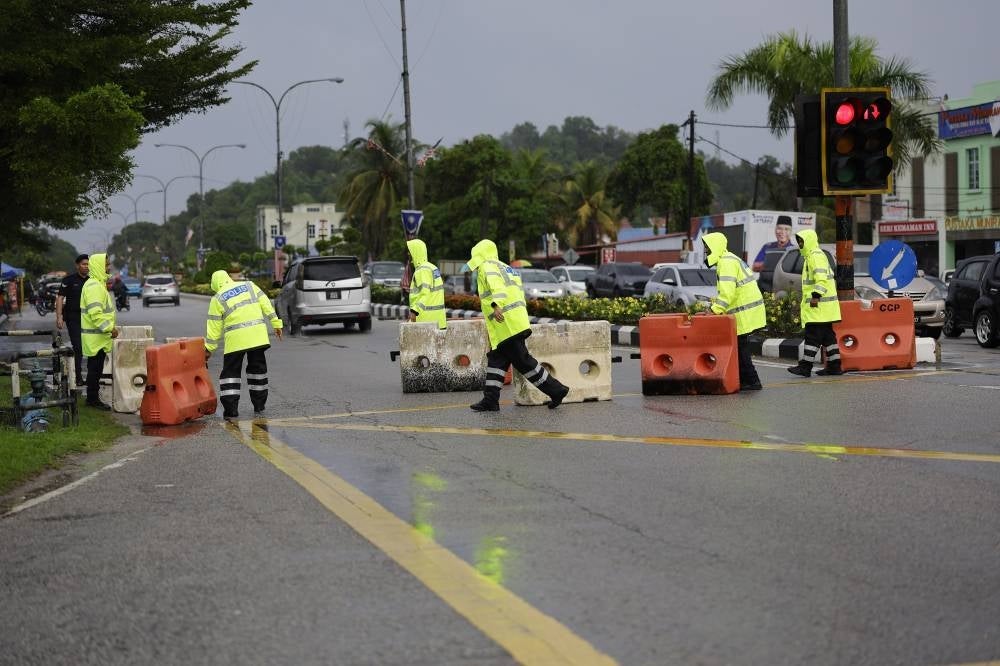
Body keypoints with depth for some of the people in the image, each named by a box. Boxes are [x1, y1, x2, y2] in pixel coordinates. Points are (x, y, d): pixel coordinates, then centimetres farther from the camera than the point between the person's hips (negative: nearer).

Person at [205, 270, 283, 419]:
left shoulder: (218, 299, 4)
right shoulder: (249, 286, 13)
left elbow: (214, 327, 4)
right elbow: (266, 304, 7)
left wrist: (209, 348, 10)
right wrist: (276, 323, 9)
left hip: (235, 340, -3)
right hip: (257, 336, 3)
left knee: (230, 373, 5)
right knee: (257, 370, 16)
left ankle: (231, 409, -2)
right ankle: (259, 407, 20)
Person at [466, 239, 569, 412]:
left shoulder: (488, 267, -3)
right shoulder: (507, 268, 25)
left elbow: (496, 285, -24)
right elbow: (519, 296, 26)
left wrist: (497, 306, -40)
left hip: (506, 325, -10)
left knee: (523, 362, -6)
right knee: (495, 360, 10)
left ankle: (555, 390, -4)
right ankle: (490, 400, 7)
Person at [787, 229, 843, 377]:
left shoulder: (816, 256, -12)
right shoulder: (811, 256, 21)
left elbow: (822, 278, -23)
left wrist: (816, 295, -26)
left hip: (819, 305, -11)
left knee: (812, 336, -10)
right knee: (827, 336, 11)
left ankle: (805, 366, -11)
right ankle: (834, 366, 13)